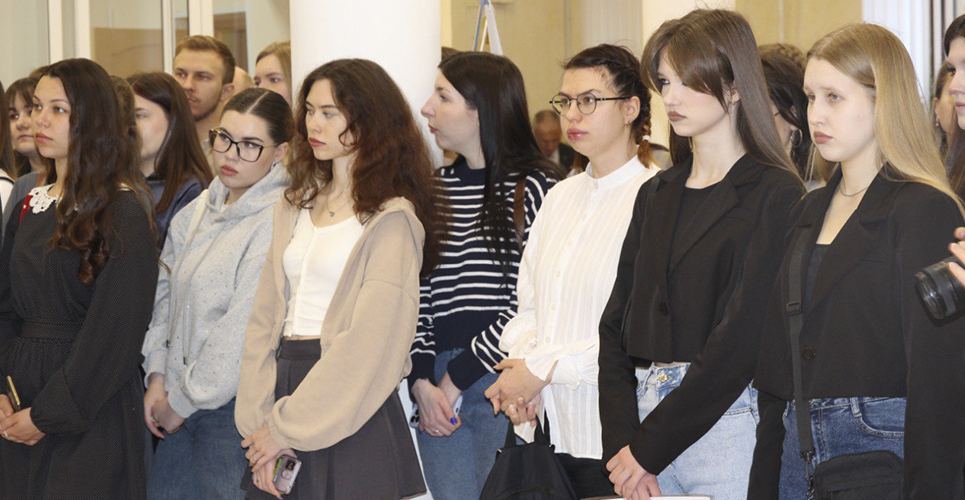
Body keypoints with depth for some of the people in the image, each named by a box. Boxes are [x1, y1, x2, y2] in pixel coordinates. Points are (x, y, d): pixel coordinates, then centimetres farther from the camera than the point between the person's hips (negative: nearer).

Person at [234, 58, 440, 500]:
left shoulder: (392, 219, -7)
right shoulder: (295, 209, 14)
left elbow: (372, 341, -14)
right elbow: (265, 319, 8)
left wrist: (287, 427, -13)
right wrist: (258, 422, -4)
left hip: (351, 423, -6)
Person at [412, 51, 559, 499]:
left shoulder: (537, 188, -5)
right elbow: (417, 293, 10)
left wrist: (458, 376, -9)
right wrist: (421, 379, -4)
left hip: (503, 378, -5)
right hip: (436, 385, 5)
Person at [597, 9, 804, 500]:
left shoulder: (775, 194, -6)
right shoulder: (657, 194, 14)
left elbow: (741, 337, -13)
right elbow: (616, 323, 8)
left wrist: (648, 446, -13)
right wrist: (620, 441, -5)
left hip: (727, 418, -5)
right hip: (645, 412, 5)